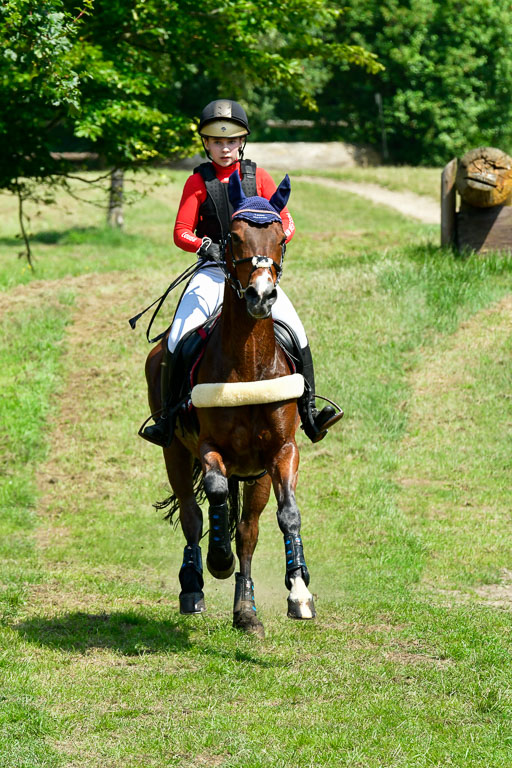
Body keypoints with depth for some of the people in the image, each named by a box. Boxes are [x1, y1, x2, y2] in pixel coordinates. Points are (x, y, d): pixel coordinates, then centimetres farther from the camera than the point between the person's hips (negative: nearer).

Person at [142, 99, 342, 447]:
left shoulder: (258, 177, 7)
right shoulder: (198, 182, 4)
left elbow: (286, 223, 5)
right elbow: (181, 232, 0)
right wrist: (205, 246, -21)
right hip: (214, 271, -1)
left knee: (295, 330, -18)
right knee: (178, 338, -18)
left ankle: (309, 412, -11)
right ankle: (168, 418, -6)